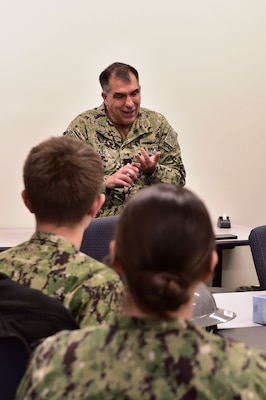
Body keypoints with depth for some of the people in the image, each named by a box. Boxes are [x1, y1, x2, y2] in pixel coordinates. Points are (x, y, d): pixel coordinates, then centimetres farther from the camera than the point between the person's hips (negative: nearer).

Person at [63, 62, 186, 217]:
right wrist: (107, 182, -17)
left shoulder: (157, 124, 12)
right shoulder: (83, 126, 4)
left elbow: (179, 178, 12)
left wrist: (154, 171, -8)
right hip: (99, 220, -1)